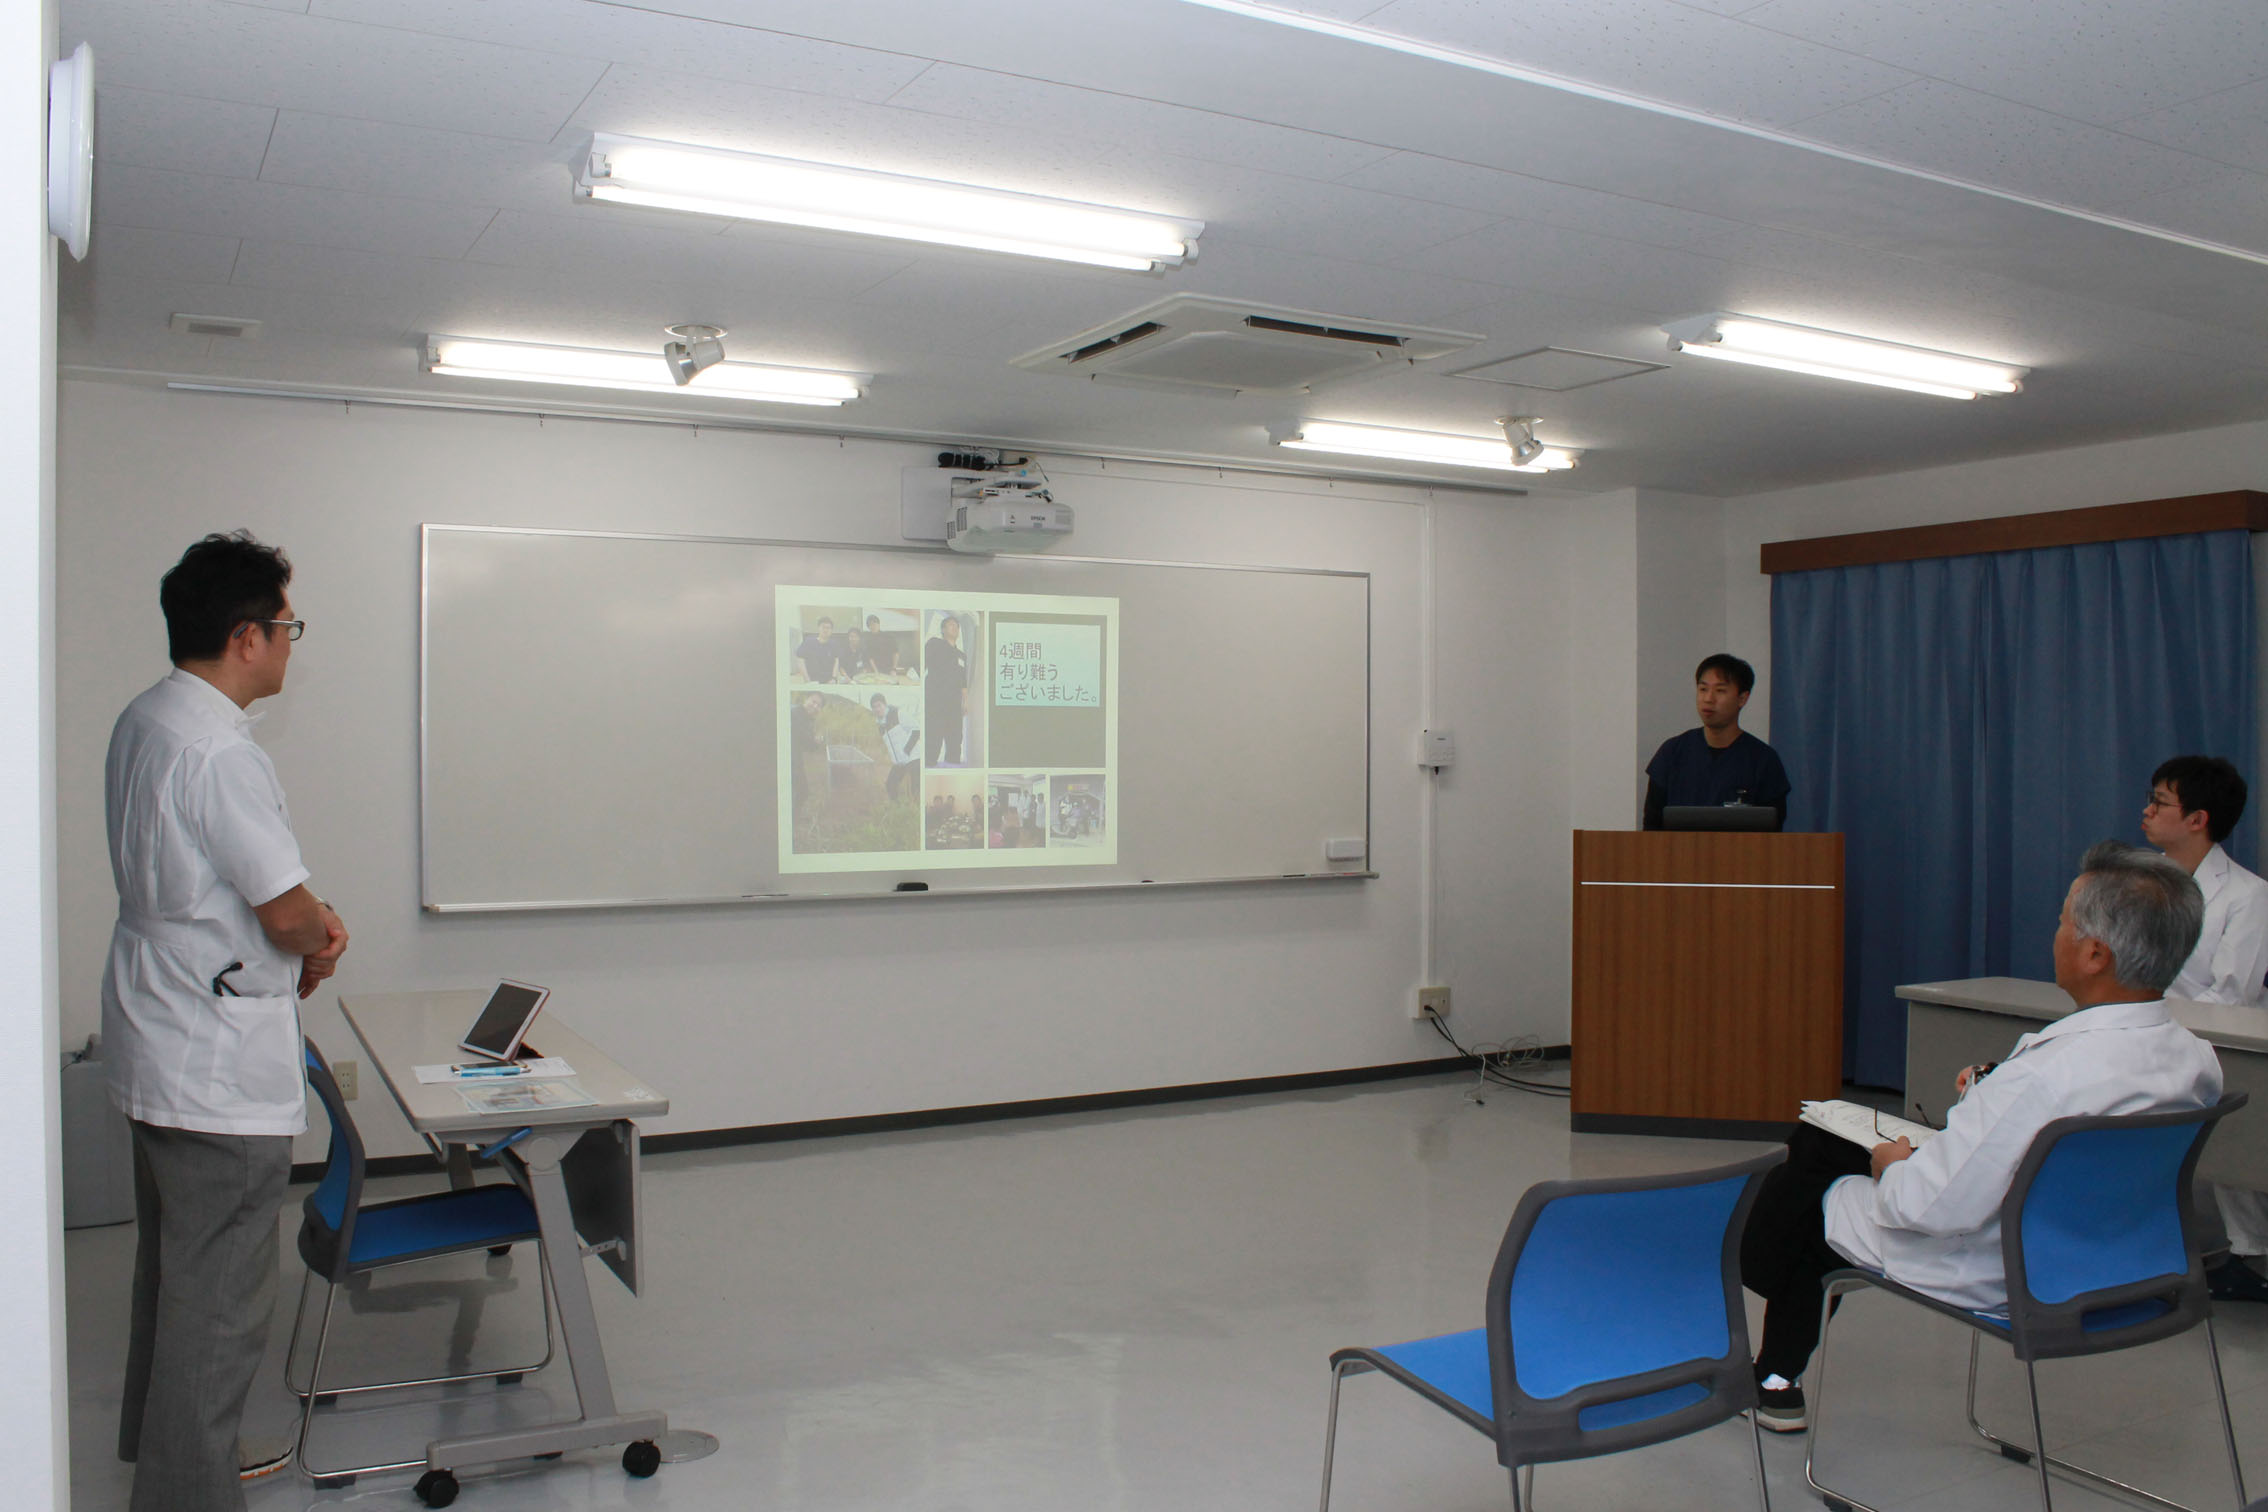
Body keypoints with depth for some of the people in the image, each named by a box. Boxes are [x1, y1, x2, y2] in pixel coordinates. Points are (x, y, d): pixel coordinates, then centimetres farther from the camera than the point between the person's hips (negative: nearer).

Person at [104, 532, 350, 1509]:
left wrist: (309, 919, 5)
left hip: (157, 1051, 11)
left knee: (174, 1265, 25)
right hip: (222, 1070, -11)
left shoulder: (141, 722, 7)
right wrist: (322, 940, -1)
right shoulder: (219, 752, -25)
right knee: (222, 1296, 1)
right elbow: (288, 918, -23)